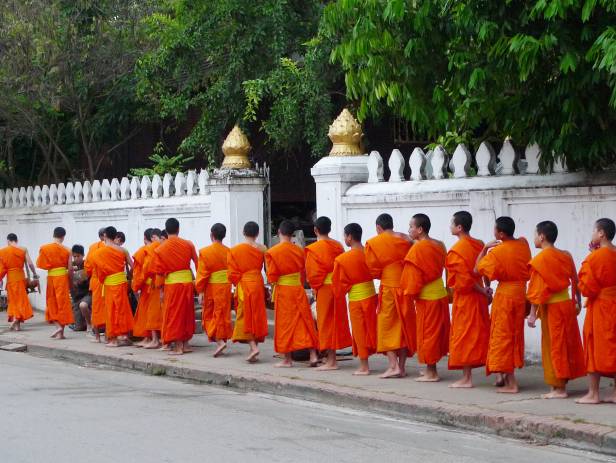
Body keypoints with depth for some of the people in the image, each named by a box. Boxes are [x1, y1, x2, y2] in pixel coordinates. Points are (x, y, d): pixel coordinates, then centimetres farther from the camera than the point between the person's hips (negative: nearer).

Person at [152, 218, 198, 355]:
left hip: (172, 283, -2)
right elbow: (197, 263, 5)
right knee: (186, 312, 14)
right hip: (188, 281, 3)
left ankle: (178, 346, 2)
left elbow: (159, 272, -3)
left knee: (174, 314, 5)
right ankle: (185, 344, 19)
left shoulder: (160, 249, -5)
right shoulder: (188, 245, 0)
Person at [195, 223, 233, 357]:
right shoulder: (229, 252, 0)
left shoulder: (205, 252, -9)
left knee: (209, 316, 6)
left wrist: (200, 291, -6)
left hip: (211, 288, -3)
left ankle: (219, 341, -9)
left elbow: (202, 273, -10)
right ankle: (222, 339, 13)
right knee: (223, 316, 11)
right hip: (226, 288, 3)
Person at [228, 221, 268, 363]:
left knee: (245, 316, 0)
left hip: (243, 286, -2)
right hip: (258, 284, 2)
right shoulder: (262, 249, -1)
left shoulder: (234, 250, -6)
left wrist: (238, 283, 9)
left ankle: (253, 347, -17)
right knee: (257, 315, 11)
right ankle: (255, 344, 14)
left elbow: (232, 273, -6)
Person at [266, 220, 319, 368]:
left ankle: (287, 359, 7)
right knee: (305, 322, 7)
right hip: (299, 289, 3)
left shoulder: (272, 252, -11)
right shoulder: (299, 251, 1)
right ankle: (313, 355, 3)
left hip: (282, 290, -3)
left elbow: (272, 277, -10)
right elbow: (304, 273, 7)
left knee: (285, 324, 4)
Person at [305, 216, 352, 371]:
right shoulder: (338, 246, 6)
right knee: (337, 321, 13)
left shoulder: (313, 249, -12)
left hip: (324, 289, -6)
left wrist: (315, 288, 1)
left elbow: (313, 273, -14)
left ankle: (331, 361, 0)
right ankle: (332, 359, 18)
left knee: (326, 323, 0)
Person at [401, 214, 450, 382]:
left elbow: (413, 274, -15)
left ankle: (431, 372, 3)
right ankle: (432, 369, 20)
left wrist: (412, 292, -4)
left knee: (426, 332, 0)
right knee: (437, 331, 13)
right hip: (440, 293, 8)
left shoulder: (417, 249, -16)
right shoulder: (439, 246, 6)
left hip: (426, 297, -8)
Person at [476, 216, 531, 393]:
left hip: (504, 294, -6)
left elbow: (478, 269, -9)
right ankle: (508, 376, 24)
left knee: (502, 335, 0)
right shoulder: (523, 244, 1)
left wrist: (485, 249, -4)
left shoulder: (497, 252, -17)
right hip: (521, 292, 6)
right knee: (515, 334, 16)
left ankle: (511, 383, -4)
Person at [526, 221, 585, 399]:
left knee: (554, 346, 0)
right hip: (567, 304, 6)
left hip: (551, 307, -6)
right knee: (566, 344, 11)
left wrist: (533, 313, -12)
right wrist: (578, 302, 20)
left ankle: (558, 388, 1)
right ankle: (561, 384, 16)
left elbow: (537, 289, -15)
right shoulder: (566, 256, 6)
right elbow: (575, 282, 9)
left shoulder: (540, 260, -13)